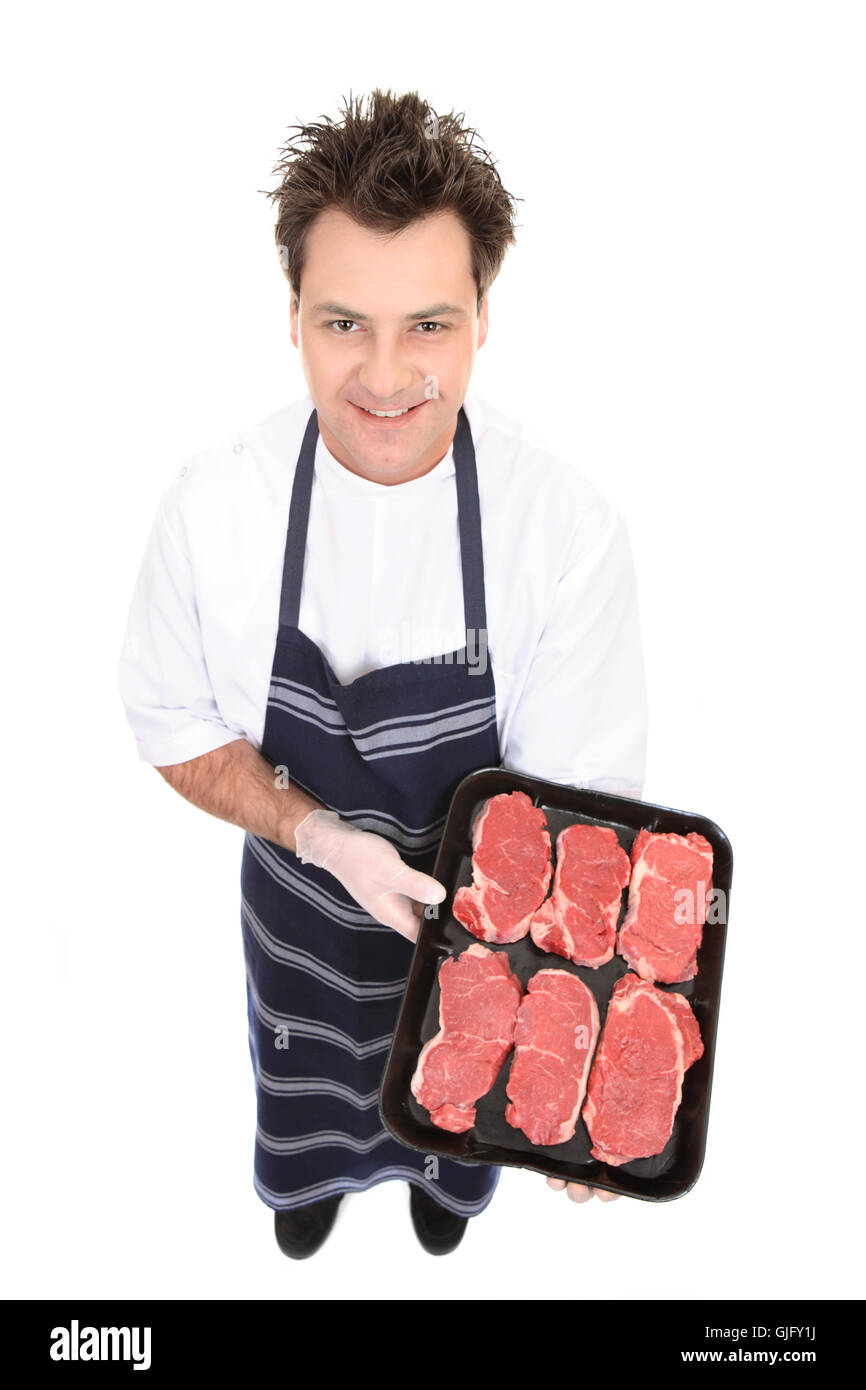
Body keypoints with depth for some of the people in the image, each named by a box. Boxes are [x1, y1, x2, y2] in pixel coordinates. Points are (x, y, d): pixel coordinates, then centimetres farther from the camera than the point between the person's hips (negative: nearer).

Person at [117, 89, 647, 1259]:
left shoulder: (568, 525, -30)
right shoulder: (214, 504, -25)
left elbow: (581, 799, -25)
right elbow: (178, 733, -12)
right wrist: (324, 836, -28)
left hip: (483, 903, 0)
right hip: (301, 899, 1)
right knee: (308, 1077, 32)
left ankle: (446, 1176, 69)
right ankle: (316, 1172, 69)